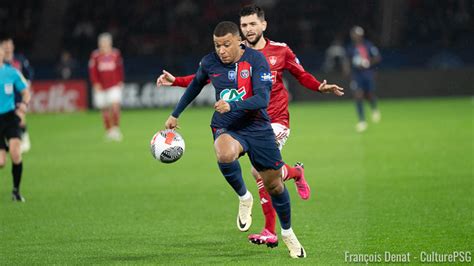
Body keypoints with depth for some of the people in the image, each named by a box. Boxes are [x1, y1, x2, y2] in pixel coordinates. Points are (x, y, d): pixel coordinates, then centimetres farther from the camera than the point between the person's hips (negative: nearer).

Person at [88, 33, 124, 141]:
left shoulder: (116, 54, 3)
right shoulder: (95, 56, -3)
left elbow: (120, 69, 10)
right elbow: (92, 71, 0)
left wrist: (120, 81, 5)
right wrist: (95, 83, -8)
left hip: (114, 86, 0)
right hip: (101, 87, 0)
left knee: (115, 107, -16)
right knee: (105, 111, 7)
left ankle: (116, 128, -7)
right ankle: (108, 131, 18)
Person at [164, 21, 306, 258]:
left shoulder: (256, 60, -14)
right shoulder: (209, 62, -3)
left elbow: (263, 98, -23)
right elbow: (195, 86, 18)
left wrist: (231, 106, -37)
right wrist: (175, 115, 23)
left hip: (258, 128, -1)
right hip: (227, 129, 1)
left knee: (274, 184, 6)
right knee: (225, 154, -37)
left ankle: (287, 233, 34)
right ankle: (244, 198, -8)